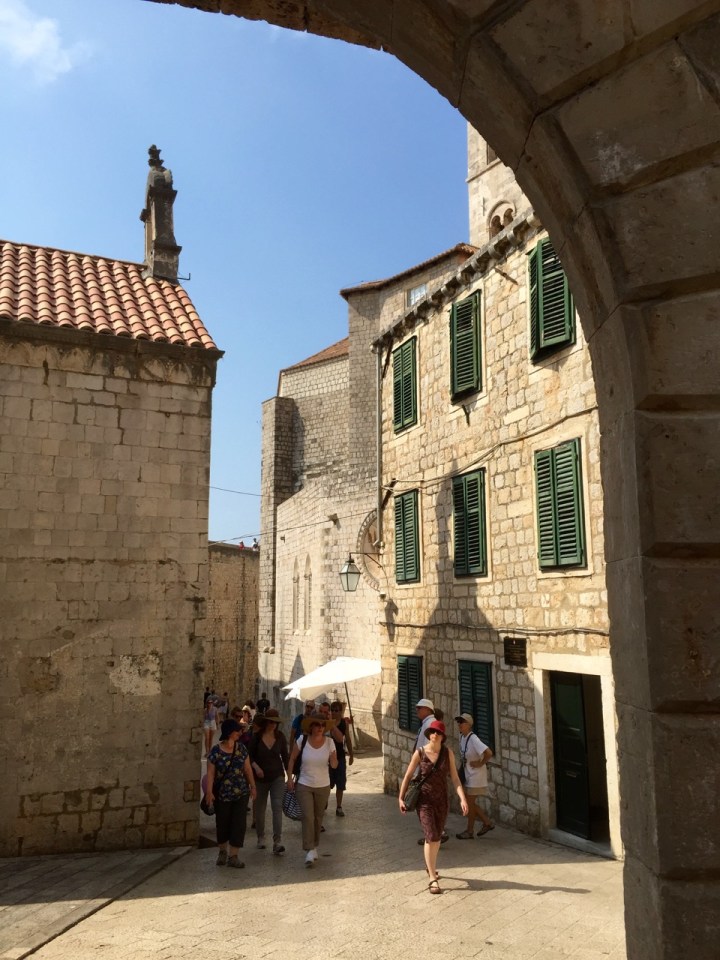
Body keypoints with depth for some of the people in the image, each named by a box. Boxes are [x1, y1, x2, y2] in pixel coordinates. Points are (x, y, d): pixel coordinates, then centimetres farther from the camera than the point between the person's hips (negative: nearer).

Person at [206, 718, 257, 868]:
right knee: (222, 824, 11)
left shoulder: (241, 748, 1)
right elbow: (210, 773, -10)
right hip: (222, 795, -2)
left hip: (241, 794, 3)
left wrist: (252, 786, 6)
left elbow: (247, 769, 6)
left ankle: (233, 856, 9)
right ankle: (222, 851, 34)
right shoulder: (215, 751, -9)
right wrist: (209, 792, -16)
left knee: (239, 824, 0)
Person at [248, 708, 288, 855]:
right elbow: (249, 755, -2)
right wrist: (256, 767, -20)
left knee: (277, 807, -13)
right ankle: (261, 838, 32)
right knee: (260, 809, 11)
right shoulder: (256, 737, -7)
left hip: (277, 777, 0)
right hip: (260, 777, 0)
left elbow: (285, 756, 6)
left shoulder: (280, 736, -2)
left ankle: (277, 842, -16)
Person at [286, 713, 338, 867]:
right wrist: (290, 777, -2)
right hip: (304, 785, -2)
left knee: (318, 818, 14)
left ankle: (314, 847, 32)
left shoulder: (329, 742, -10)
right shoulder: (302, 740, -12)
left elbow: (334, 766, -7)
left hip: (323, 786, 2)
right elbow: (292, 759, 1)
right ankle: (309, 851, -6)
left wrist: (333, 759, -28)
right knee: (308, 817, -11)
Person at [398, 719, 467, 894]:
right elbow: (408, 776, -2)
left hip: (442, 799, 3)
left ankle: (430, 865, 44)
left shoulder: (447, 753, -6)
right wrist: (401, 798, -2)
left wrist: (462, 799, -17)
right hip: (424, 800, -3)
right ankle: (433, 879, -3)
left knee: (437, 836, 18)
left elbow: (455, 778, -7)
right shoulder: (420, 753, -11)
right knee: (431, 836, -12)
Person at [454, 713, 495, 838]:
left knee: (470, 803, 3)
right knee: (467, 802, 15)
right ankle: (487, 822, 28)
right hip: (468, 775, 9)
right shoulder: (462, 737, 2)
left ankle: (469, 831, 20)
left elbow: (488, 752, -33)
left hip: (476, 776, -9)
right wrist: (462, 764, 10)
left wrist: (481, 763, -21)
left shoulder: (473, 739, -24)